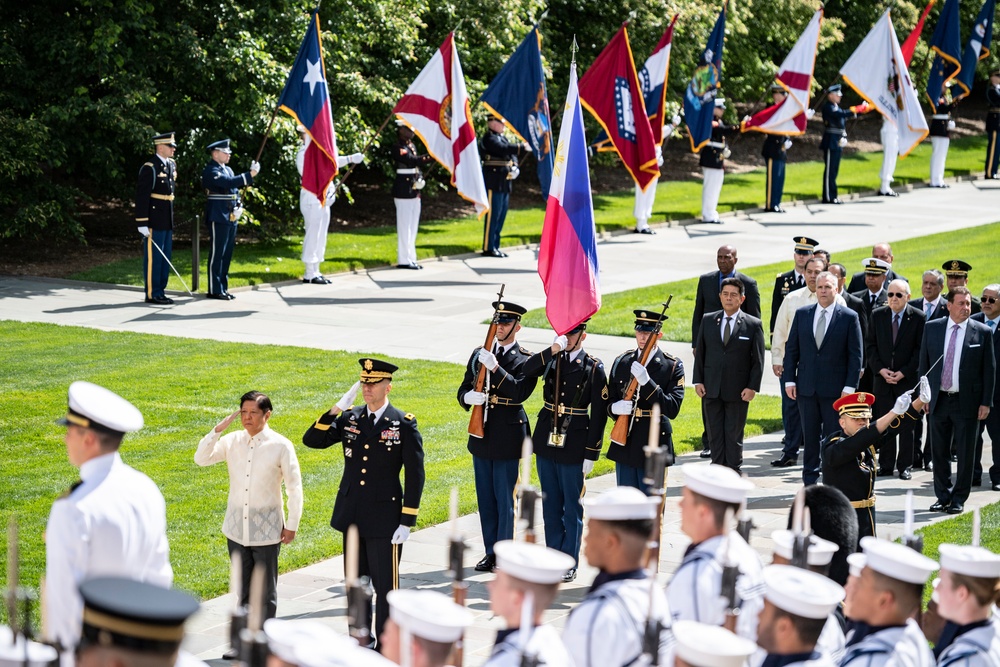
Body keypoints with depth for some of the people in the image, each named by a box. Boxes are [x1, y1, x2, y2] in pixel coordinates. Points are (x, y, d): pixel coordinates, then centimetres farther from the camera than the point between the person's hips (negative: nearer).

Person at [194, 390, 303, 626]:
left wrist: (291, 525, -5)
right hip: (236, 529, 4)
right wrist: (218, 429, -14)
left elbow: (294, 487, -4)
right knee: (244, 591, 13)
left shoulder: (280, 446, -9)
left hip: (266, 531, -4)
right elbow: (201, 458, -5)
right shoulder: (232, 441, 2)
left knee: (266, 592, 4)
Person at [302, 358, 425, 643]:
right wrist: (336, 409, -12)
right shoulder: (349, 418, 4)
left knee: (386, 587, 1)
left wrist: (407, 522, -11)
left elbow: (415, 475, -8)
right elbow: (311, 440, -1)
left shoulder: (403, 424, -8)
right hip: (352, 516, 5)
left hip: (385, 520, -5)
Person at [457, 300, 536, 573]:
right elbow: (463, 390, 10)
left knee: (504, 498, -1)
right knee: (485, 498, 11)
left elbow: (520, 393, -21)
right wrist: (468, 397, -14)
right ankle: (491, 552, 20)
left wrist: (495, 368, -28)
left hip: (508, 438, -5)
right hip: (482, 435, 5)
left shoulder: (526, 360, -6)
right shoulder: (479, 354, 10)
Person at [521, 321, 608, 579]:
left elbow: (599, 414, -6)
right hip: (546, 440, 4)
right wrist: (553, 350, -24)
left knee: (572, 506, 2)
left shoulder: (593, 368, -6)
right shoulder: (551, 360, 5)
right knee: (550, 504, 11)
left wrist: (591, 453, -9)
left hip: (573, 444, -4)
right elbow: (525, 371, -15)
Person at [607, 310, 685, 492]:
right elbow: (609, 402, 10)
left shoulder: (673, 366, -5)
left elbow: (672, 409, -15)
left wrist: (646, 382, -26)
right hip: (625, 445, 4)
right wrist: (615, 408, -15)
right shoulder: (621, 362, 7)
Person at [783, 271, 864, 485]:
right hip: (806, 387, 3)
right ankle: (810, 481, 16)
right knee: (810, 436, 8)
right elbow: (791, 349, 9)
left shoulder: (849, 317, -3)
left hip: (835, 388, -3)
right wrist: (789, 380, 1)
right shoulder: (802, 314, 7)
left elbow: (855, 355, -4)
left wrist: (850, 387, -10)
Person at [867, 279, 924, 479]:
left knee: (907, 425, 2)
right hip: (882, 378, 2)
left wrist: (904, 372, -12)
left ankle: (904, 466, 10)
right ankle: (886, 465, 10)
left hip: (908, 378, -2)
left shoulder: (918, 318, -4)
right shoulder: (877, 315, 4)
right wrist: (880, 369, -7)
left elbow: (921, 349, -5)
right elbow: (870, 345, 6)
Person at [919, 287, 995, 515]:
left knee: (965, 453, 2)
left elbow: (989, 369, -1)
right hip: (938, 400, 2)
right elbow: (924, 364, 9)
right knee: (939, 452, 9)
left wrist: (986, 402, -5)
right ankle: (943, 496, 21)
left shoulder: (982, 332, -2)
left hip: (967, 402, -2)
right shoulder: (932, 328, 4)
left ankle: (958, 499, 12)